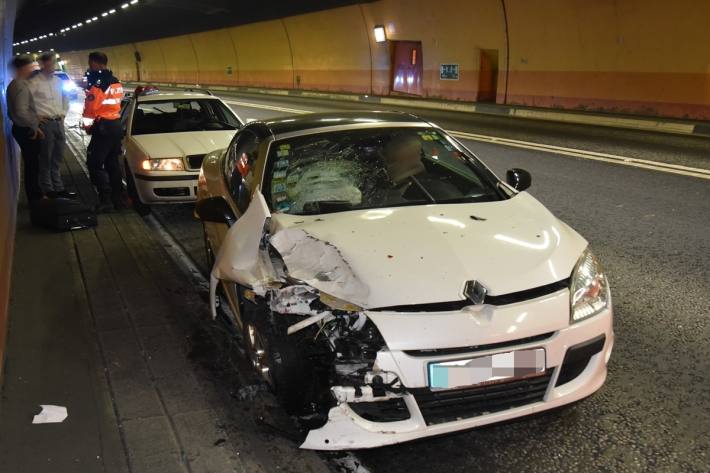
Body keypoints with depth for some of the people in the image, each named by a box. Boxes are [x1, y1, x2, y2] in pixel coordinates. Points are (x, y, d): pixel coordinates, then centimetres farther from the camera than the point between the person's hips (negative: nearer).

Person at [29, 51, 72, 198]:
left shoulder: (58, 81, 13)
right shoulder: (34, 82, -8)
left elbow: (65, 98, 26)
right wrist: (35, 116, -10)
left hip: (59, 122, 7)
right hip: (45, 123, -7)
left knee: (58, 158, 13)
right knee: (46, 158, -1)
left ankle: (58, 187, 21)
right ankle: (48, 189, 5)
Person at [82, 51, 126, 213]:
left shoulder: (96, 82, -14)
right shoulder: (116, 82, 13)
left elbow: (90, 108, -15)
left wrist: (87, 126, -1)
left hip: (103, 127, -8)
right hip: (117, 126, 9)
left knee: (94, 164, -2)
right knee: (113, 163, 14)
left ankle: (106, 200, -5)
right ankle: (119, 198, 16)